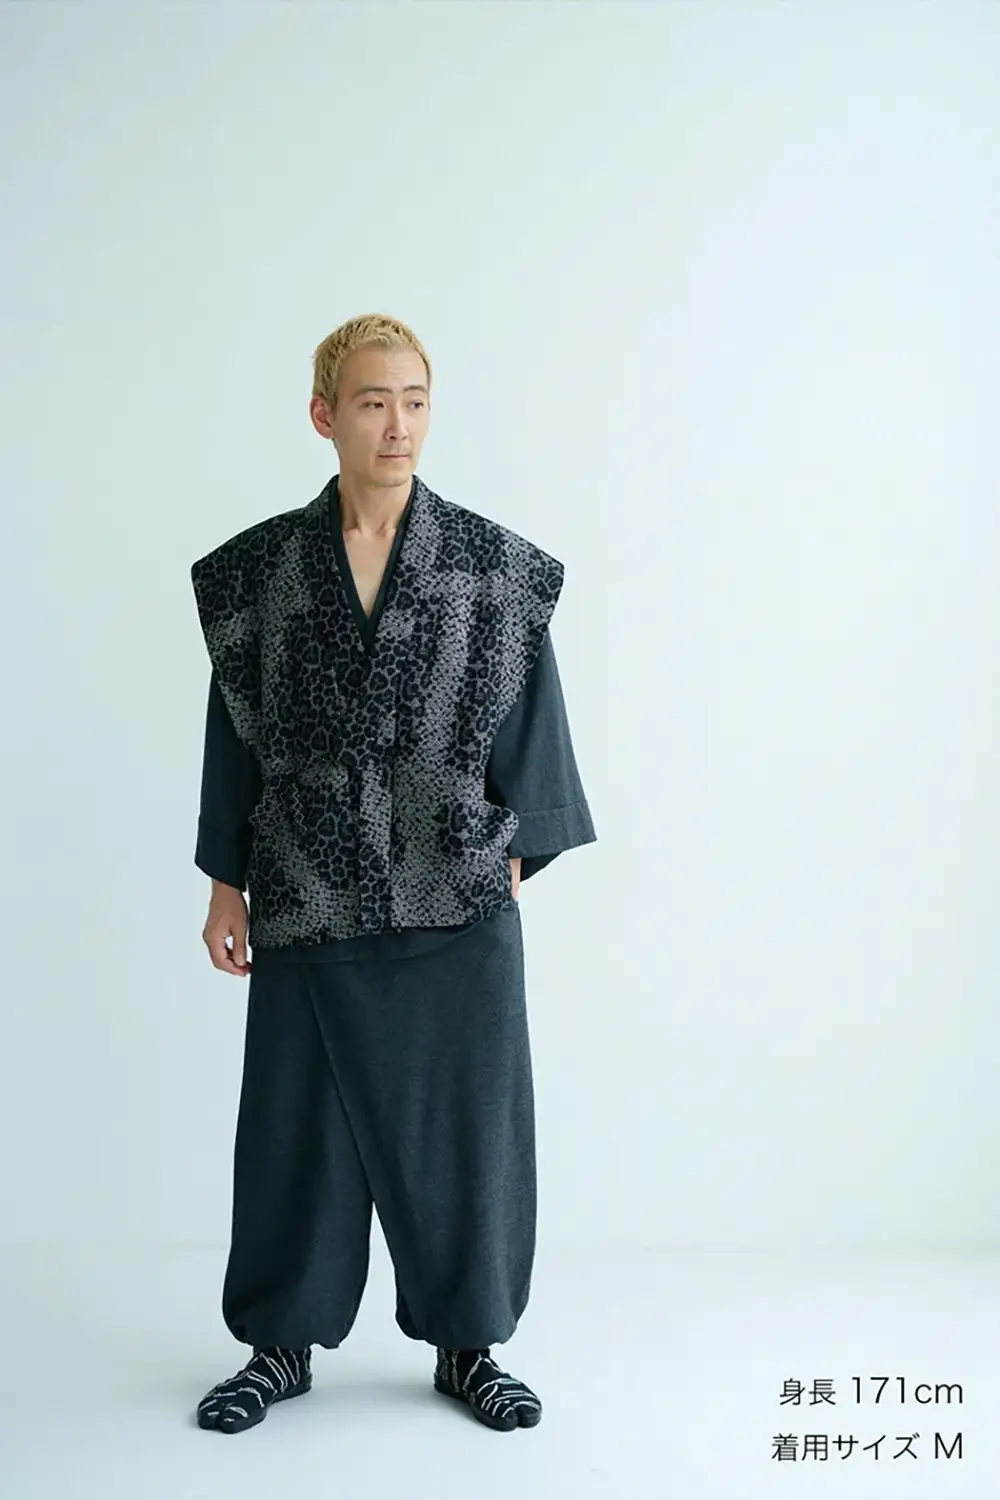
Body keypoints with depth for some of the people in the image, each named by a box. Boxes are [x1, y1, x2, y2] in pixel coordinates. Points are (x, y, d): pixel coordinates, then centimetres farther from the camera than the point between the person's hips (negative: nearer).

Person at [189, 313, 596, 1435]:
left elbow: (524, 727, 3)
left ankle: (467, 1344, 25)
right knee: (297, 1122, 10)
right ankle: (283, 1344, 27)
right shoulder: (259, 569, 3)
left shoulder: (497, 566, 0)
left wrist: (512, 867, -2)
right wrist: (227, 887, 4)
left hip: (457, 900, 0)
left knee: (463, 1120, 7)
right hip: (307, 902, 1)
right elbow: (237, 733, 6)